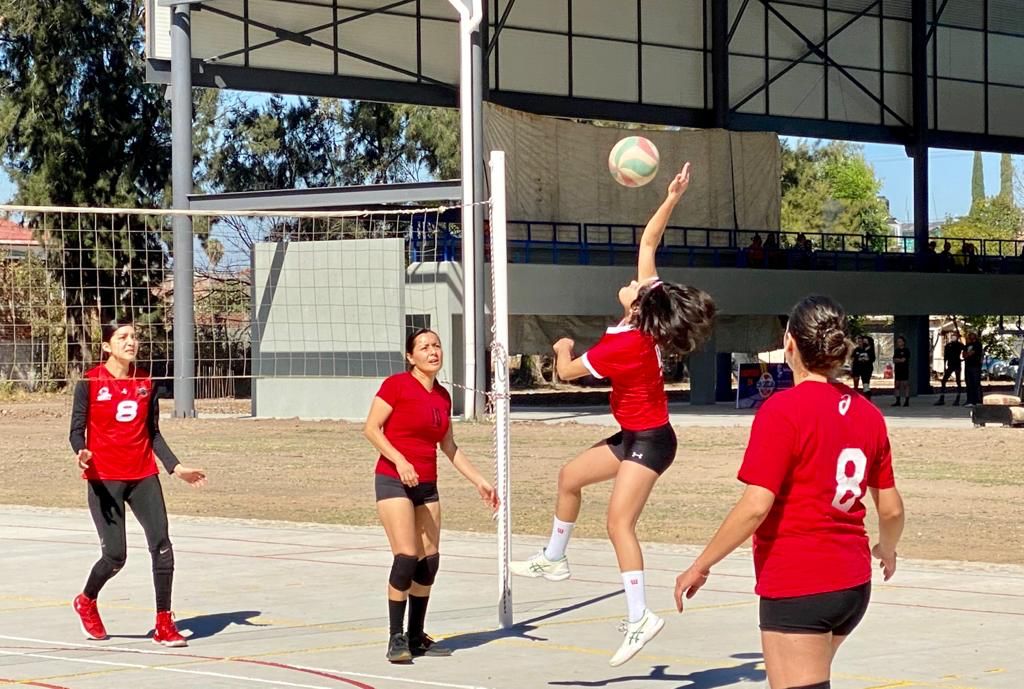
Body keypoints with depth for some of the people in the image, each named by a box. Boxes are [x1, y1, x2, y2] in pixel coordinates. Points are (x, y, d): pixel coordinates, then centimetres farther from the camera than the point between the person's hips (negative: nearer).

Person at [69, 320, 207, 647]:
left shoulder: (146, 383, 8)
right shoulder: (90, 382, -4)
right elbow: (76, 430, -3)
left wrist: (176, 468, 6)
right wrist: (82, 452, -24)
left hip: (143, 476, 4)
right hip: (104, 479, -4)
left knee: (162, 545, -9)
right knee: (115, 555, -5)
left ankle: (164, 625, 1)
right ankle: (86, 602, 28)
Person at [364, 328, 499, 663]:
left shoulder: (442, 396, 11)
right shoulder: (396, 385, -7)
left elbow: (449, 447, 20)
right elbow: (371, 428, -10)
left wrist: (479, 481, 18)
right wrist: (399, 460, -22)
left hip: (427, 485, 7)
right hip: (394, 481, -7)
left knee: (429, 561, 5)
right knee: (407, 557, -16)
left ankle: (416, 637, 17)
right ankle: (396, 639, -8)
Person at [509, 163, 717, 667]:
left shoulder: (624, 345, -26)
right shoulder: (647, 316, -6)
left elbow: (568, 372, -13)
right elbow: (648, 241, 1)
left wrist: (563, 349, 8)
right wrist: (671, 199, -5)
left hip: (649, 440, -10)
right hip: (636, 435, 10)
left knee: (619, 521, -20)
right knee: (570, 476, 20)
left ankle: (639, 617, -28)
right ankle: (554, 559, 35)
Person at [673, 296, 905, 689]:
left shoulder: (783, 410, -14)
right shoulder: (867, 412, 5)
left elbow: (756, 506, -20)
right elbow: (891, 509, 10)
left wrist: (700, 566, -10)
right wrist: (887, 549, 31)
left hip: (796, 588, -7)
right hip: (854, 585, 7)